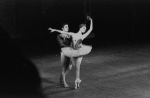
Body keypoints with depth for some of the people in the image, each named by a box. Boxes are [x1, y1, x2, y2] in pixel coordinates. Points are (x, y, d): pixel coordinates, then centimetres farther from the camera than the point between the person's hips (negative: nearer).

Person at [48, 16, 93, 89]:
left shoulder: (83, 36, 4)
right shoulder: (73, 34, 5)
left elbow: (90, 29, 3)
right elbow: (63, 32, 5)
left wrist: (91, 21, 0)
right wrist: (55, 30, 4)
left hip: (79, 52, -1)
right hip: (72, 52, 1)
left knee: (77, 66, -9)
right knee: (76, 67, 9)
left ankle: (77, 80, -4)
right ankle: (78, 79, 22)